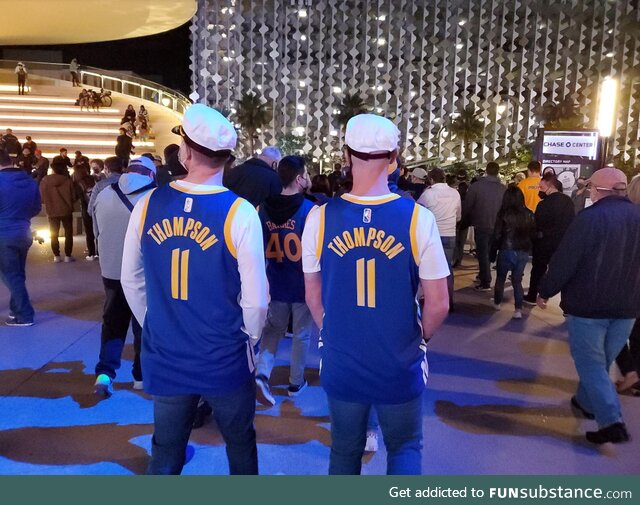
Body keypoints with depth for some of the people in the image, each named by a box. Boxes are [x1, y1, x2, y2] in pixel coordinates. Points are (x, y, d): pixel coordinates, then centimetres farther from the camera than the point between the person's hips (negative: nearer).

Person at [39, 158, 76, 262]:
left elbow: (42, 198, -3)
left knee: (54, 235, 14)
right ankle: (68, 256, 10)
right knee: (68, 233, 11)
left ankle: (56, 256, 14)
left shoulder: (45, 181, -9)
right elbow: (73, 197, -8)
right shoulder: (68, 180, -13)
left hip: (52, 211, 1)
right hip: (66, 211, -1)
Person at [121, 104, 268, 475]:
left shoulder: (148, 206, -7)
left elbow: (131, 282, 4)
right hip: (226, 361, -2)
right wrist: (250, 338, 5)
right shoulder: (240, 213, -17)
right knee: (241, 446, 22)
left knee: (165, 457, 20)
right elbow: (256, 298, -15)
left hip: (165, 359, 3)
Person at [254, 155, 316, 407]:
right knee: (301, 334, 14)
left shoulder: (264, 209, -4)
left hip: (275, 283, 4)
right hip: (303, 284, -3)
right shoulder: (309, 209, -17)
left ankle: (261, 373, 1)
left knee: (273, 330, 20)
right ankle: (296, 383, 27)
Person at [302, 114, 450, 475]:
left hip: (340, 363, 2)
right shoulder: (417, 218, -15)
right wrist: (420, 340, 10)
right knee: (405, 447, 23)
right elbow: (439, 303, -10)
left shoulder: (320, 217, -10)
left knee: (345, 451, 23)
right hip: (400, 365, -1)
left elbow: (313, 296, 1)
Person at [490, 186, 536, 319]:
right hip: (523, 252, 3)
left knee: (500, 278, 18)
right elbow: (533, 233, 3)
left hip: (507, 251, -3)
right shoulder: (529, 214, -1)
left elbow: (497, 235, -9)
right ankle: (518, 309, 2)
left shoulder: (503, 214, -11)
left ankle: (497, 302, 31)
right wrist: (528, 248, 14)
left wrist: (493, 253, 0)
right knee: (517, 280, 11)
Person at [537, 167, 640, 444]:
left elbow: (564, 261, -18)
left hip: (588, 304, -6)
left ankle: (612, 422, -6)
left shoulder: (590, 217, -17)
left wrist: (545, 291, -5)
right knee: (601, 361, 21)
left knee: (590, 364, 2)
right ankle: (586, 401, 37)